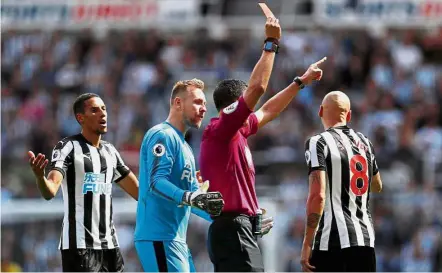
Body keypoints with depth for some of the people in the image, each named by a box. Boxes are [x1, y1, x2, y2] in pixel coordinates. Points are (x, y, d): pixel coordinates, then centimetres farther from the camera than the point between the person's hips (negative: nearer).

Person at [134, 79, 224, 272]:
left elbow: (195, 198, 29)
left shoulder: (185, 147, 25)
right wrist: (189, 198, -36)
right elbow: (156, 182, -21)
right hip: (158, 237, -11)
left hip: (177, 240, 11)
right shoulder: (163, 136, -7)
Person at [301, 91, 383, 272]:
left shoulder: (319, 143, -7)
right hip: (365, 237, 6)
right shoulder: (364, 143, 13)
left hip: (333, 240, -6)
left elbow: (318, 195, -16)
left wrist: (307, 243, -14)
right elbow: (377, 187, 29)